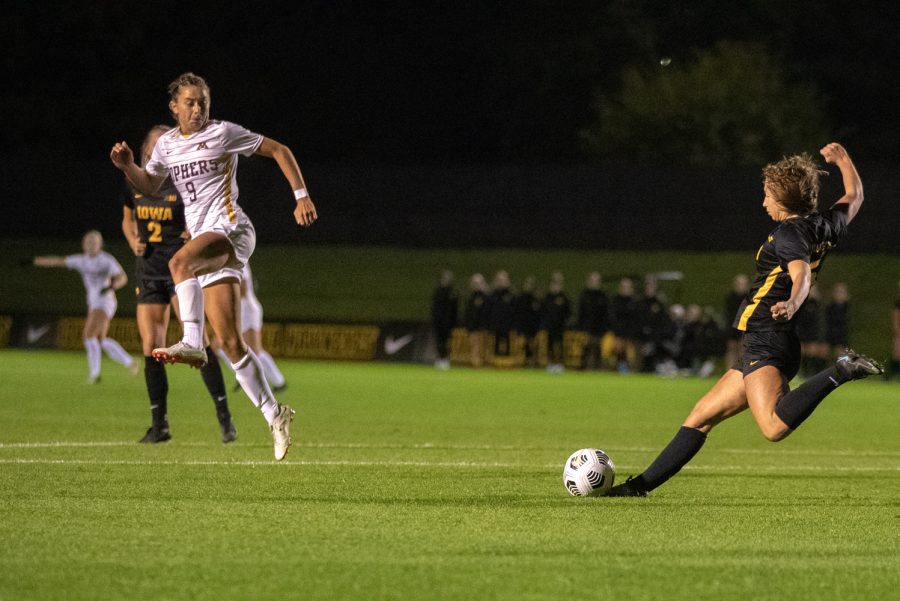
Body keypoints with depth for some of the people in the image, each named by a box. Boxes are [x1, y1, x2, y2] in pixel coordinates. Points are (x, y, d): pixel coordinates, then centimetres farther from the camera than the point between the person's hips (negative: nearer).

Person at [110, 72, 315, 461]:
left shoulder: (222, 133, 1)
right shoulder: (167, 144, 17)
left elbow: (279, 151, 5)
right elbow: (149, 186, 28)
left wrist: (301, 196, -2)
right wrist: (127, 167, 7)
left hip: (230, 229, -6)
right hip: (207, 243, 6)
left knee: (180, 261, -38)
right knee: (231, 344, 0)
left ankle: (192, 343, -46)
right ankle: (274, 416, 5)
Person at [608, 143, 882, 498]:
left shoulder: (790, 232, -11)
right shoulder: (826, 227, 14)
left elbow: (801, 273, -29)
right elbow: (854, 198, 33)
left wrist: (791, 304, -48)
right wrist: (843, 160, 48)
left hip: (764, 341, -10)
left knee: (775, 426, -34)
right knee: (701, 417, 16)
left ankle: (840, 372, -29)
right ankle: (641, 485, 20)